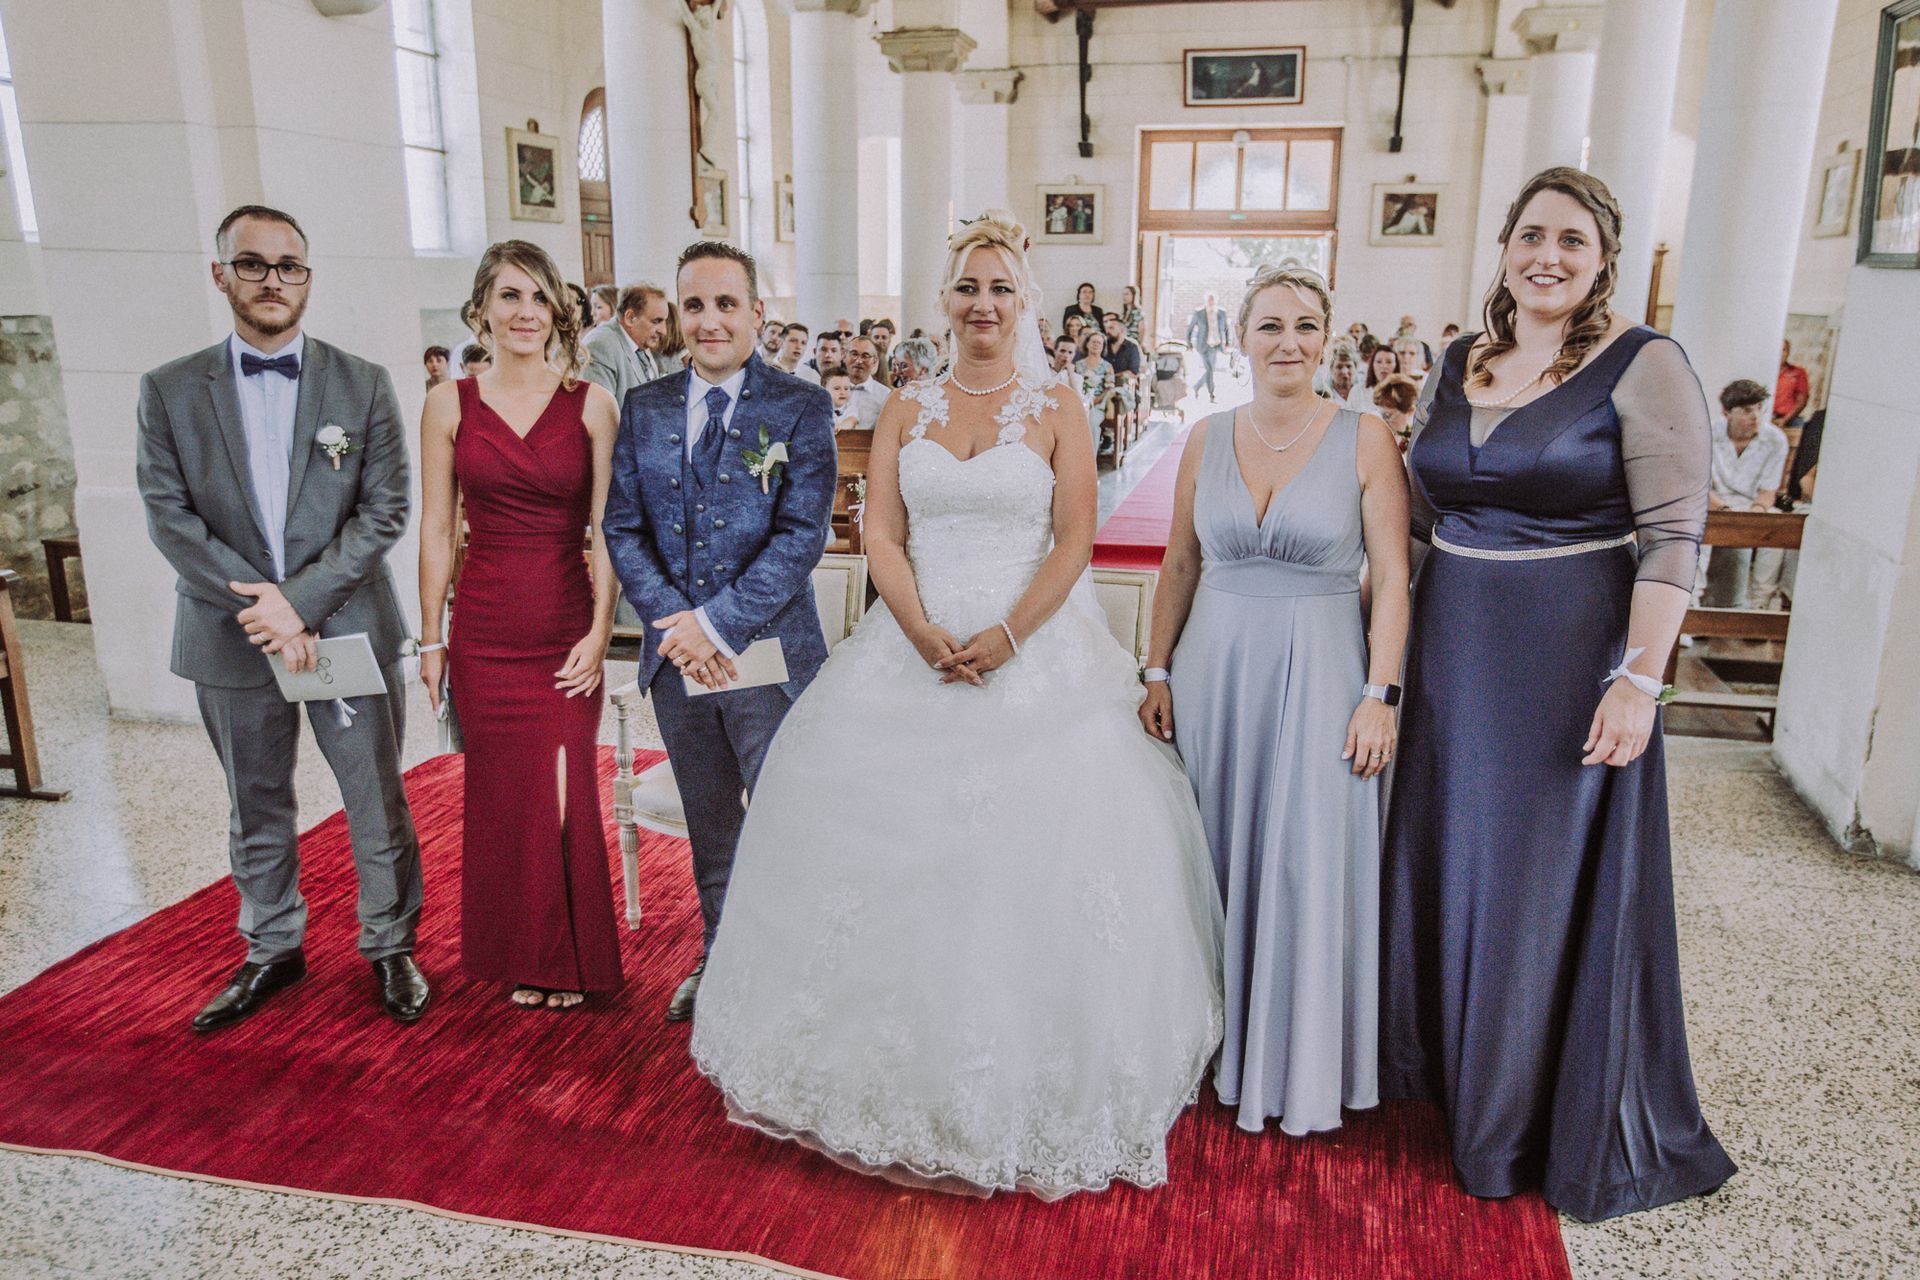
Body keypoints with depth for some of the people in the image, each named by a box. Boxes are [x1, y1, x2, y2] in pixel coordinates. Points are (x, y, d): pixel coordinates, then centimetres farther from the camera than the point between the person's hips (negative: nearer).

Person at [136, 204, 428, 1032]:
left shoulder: (364, 385, 0)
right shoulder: (169, 391, 2)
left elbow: (384, 511, -6)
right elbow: (169, 518, -4)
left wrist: (301, 600, -15)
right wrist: (259, 607, -15)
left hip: (348, 629, -1)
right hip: (231, 642, 1)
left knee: (378, 806, 7)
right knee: (256, 813, 16)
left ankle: (390, 946, 26)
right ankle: (272, 951, 34)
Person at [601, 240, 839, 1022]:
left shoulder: (802, 408, -5)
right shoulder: (644, 408, 7)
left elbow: (802, 535, -12)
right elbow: (622, 528, 4)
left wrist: (719, 622, -17)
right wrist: (675, 622, -10)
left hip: (769, 653, -4)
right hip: (676, 657, 4)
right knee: (709, 828, 19)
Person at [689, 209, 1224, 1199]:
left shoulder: (1055, 409, 2)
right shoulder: (907, 409, 9)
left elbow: (1075, 542, -4)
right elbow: (880, 534, 2)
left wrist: (1006, 636, -16)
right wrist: (926, 635, -13)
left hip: (1035, 651, -2)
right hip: (915, 646, 3)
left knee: (1033, 854, -2)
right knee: (896, 845, 5)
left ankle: (1031, 1083, 17)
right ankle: (905, 1069, 24)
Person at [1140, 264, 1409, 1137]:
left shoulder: (1364, 439, -5)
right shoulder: (1208, 439, 5)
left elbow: (1391, 578, -6)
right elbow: (1181, 563, 9)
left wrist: (1381, 695, -11)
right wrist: (1157, 672, 6)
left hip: (1318, 671, -3)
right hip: (1215, 668, 3)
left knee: (1308, 865, 5)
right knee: (1219, 857, 12)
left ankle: (1301, 1066, 25)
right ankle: (1218, 1040, 30)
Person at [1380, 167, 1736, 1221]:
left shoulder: (1643, 366, -9)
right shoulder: (1459, 365, 9)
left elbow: (1672, 538, -14)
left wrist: (1639, 680, -21)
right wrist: (1370, 614, 8)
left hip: (1573, 660, -6)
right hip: (1455, 655, 6)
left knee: (1557, 883, 5)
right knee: (1447, 862, 15)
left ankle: (1569, 1129, 28)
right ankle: (1451, 1071, 39)